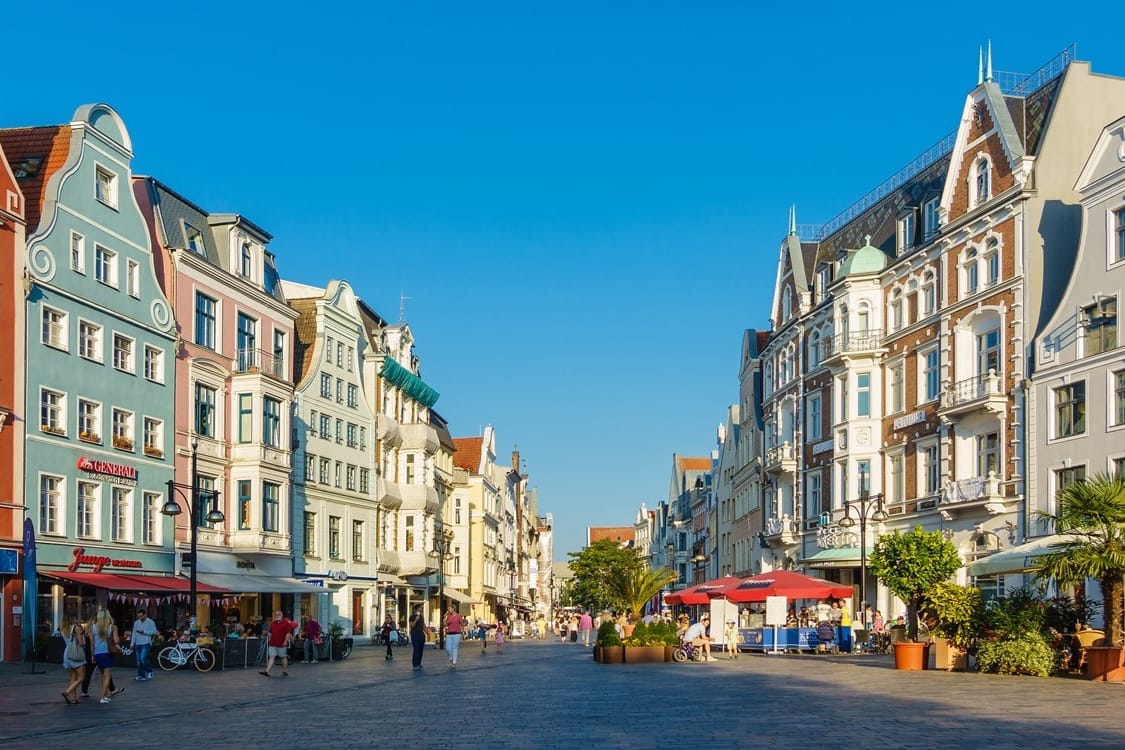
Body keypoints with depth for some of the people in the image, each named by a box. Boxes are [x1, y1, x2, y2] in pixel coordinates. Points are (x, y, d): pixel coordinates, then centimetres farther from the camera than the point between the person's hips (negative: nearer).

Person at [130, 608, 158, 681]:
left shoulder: (150, 622, -3)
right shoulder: (136, 622, 12)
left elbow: (154, 632, -10)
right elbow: (134, 633, 12)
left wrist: (144, 632, -16)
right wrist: (132, 643, 8)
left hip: (146, 643, -5)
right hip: (138, 644, 6)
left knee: (143, 658, -17)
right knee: (139, 660, 5)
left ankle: (149, 671, 3)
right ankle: (141, 675, 12)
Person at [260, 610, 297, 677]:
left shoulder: (286, 623, -5)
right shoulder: (272, 623, 13)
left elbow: (288, 633, -10)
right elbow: (270, 632, 21)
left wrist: (285, 641, -17)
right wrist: (269, 639, 15)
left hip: (282, 644, -5)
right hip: (273, 644, 5)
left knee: (283, 657, 6)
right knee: (271, 657, -2)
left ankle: (285, 672, 16)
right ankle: (267, 671, -10)